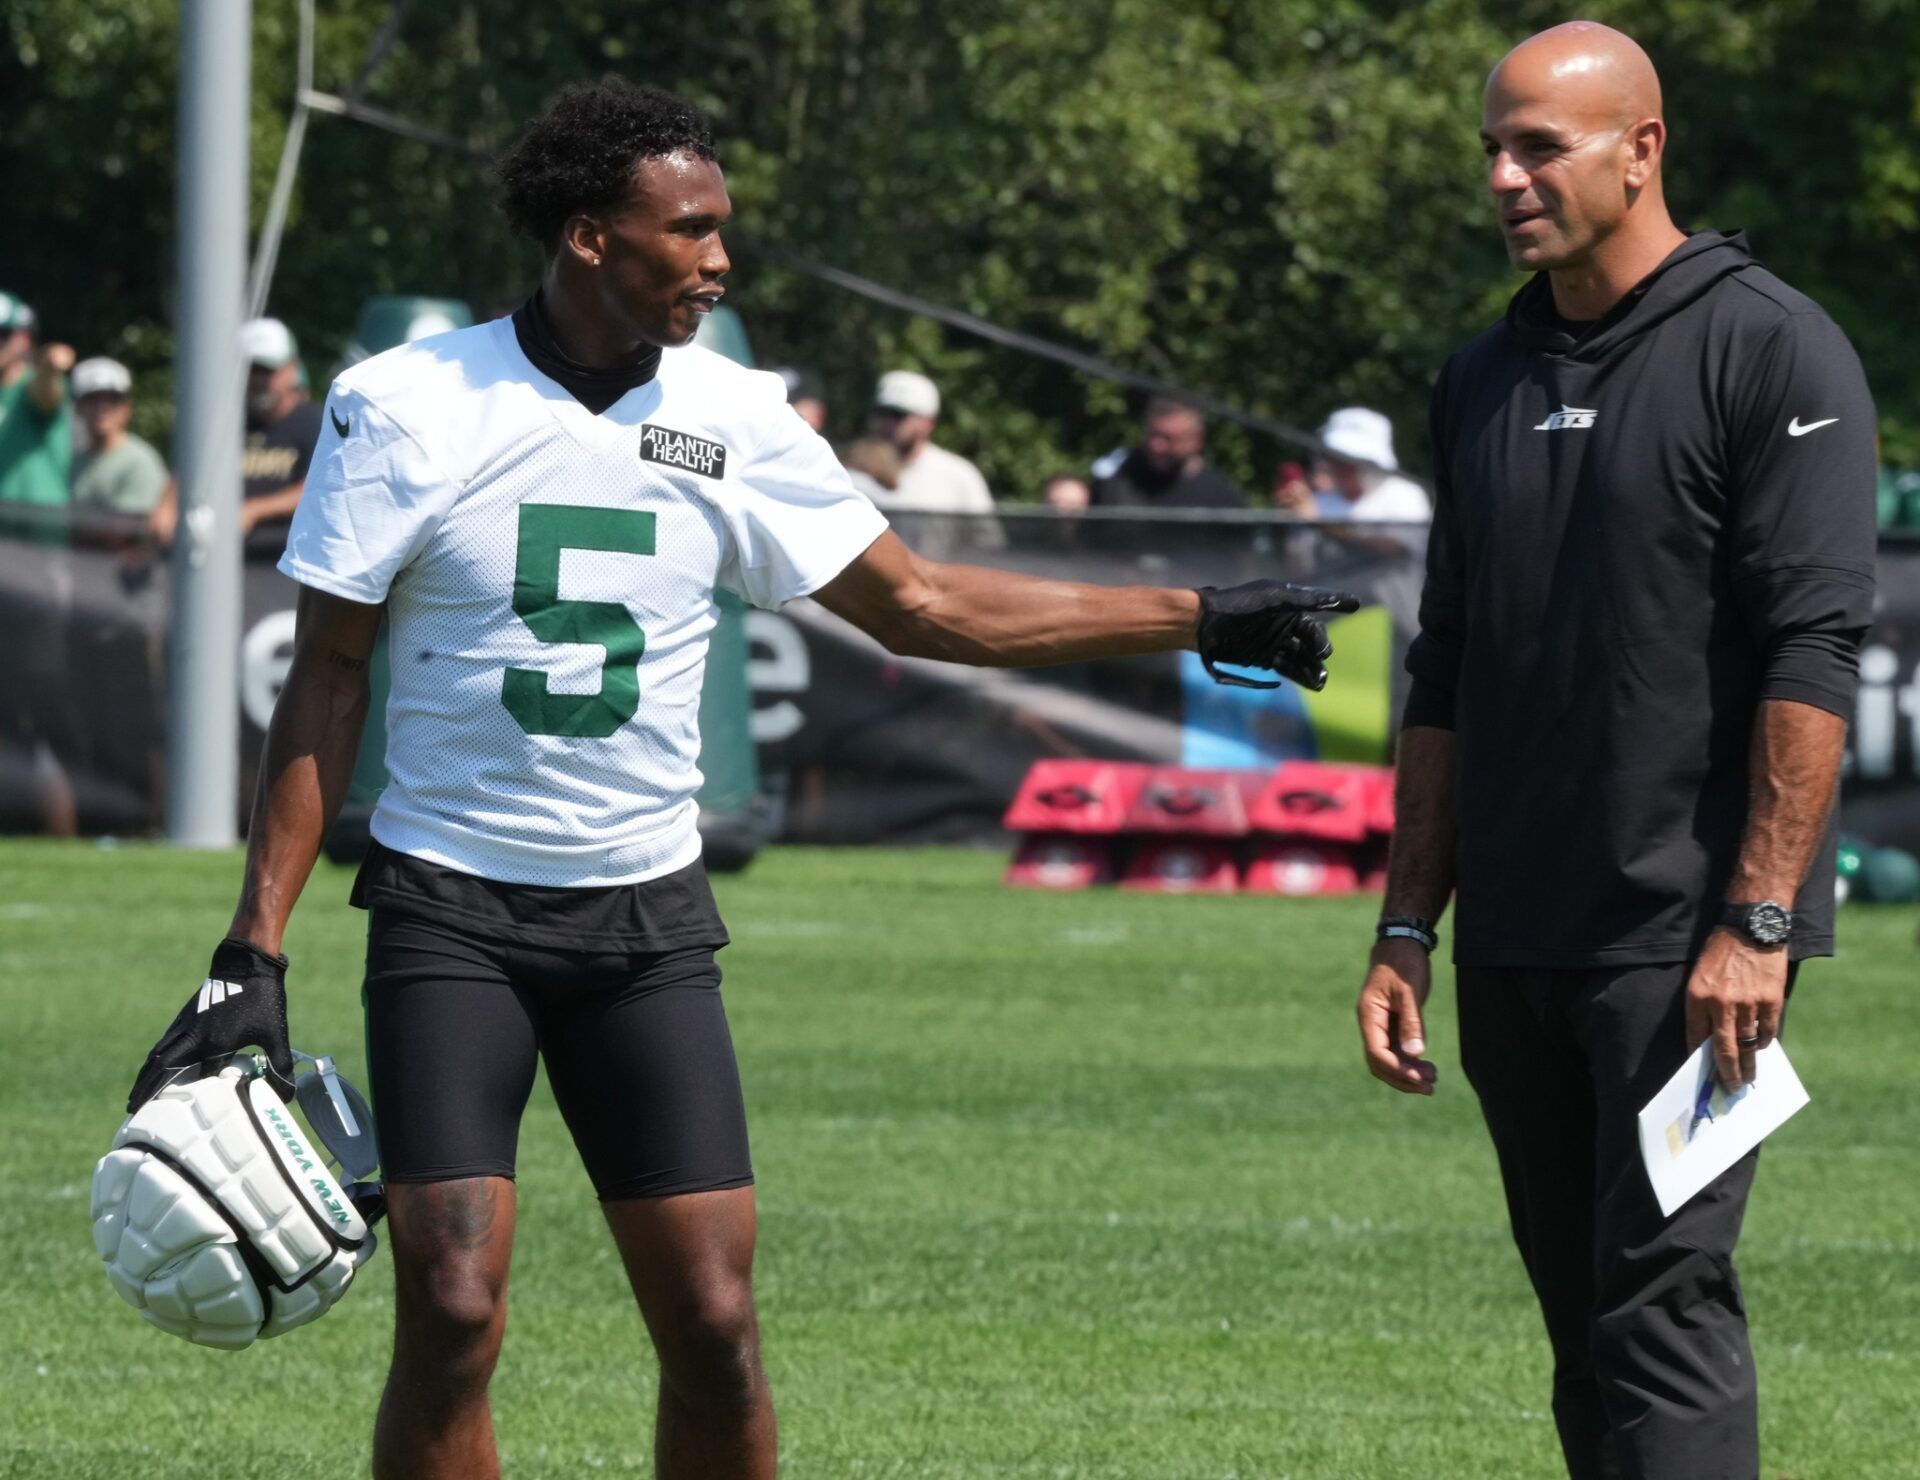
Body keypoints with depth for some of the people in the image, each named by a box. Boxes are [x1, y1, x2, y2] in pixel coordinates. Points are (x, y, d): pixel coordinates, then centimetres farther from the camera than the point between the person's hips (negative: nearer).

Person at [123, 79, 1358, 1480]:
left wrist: (1195, 619, 9)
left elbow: (919, 603, 12)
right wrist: (254, 954, -6)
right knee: (453, 1316, -15)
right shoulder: (406, 406, -7)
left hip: (648, 918, 3)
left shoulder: (733, 419, 2)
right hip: (449, 914, -3)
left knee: (716, 1326, -4)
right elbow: (327, 682, -2)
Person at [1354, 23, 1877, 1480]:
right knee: (1586, 1323, 8)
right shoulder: (1486, 379, 15)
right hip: (1517, 947, 7)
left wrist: (1755, 921, -19)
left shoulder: (1771, 349, -6)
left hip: (1688, 938, -7)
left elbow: (1812, 651, -13)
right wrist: (1406, 932, 15)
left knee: (1663, 1295, -13)